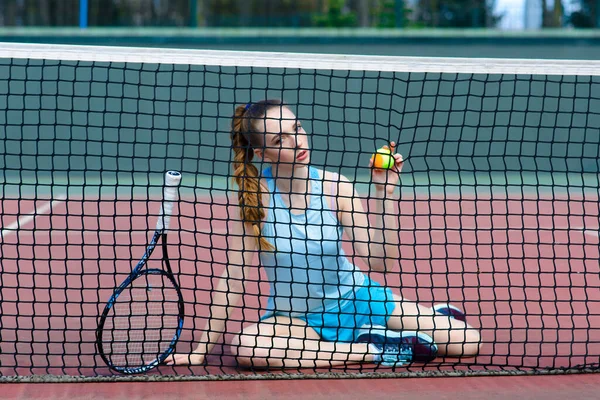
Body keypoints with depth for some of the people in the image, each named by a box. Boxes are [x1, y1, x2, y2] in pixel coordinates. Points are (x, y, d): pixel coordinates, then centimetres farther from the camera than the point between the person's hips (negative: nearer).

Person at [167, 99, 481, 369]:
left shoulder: (336, 188, -12)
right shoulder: (255, 195, -17)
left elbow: (381, 262, -16)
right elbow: (233, 277, -14)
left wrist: (385, 192, -23)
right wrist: (203, 348, -15)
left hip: (354, 298, 1)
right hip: (293, 318, -1)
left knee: (467, 340, -14)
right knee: (244, 346, -38)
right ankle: (377, 351, -24)